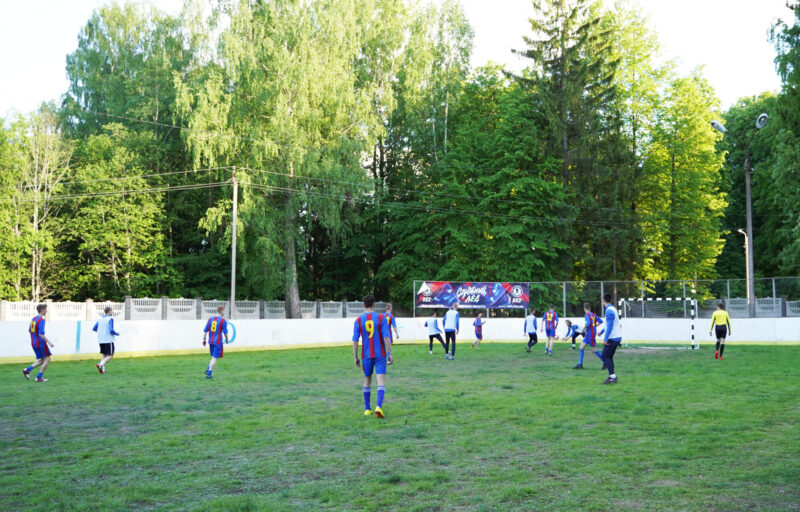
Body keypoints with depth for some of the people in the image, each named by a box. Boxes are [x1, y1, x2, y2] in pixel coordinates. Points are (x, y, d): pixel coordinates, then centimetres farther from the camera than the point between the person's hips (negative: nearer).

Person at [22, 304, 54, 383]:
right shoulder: (41, 320, -16)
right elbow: (41, 334, -23)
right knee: (47, 359, 2)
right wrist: (49, 342, -20)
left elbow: (29, 330, 19)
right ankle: (39, 377, 0)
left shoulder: (33, 319, 10)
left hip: (33, 343, 9)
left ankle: (28, 370, 1)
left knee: (41, 360, 17)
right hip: (41, 343, -9)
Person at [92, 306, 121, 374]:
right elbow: (111, 330, -19)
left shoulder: (100, 319, 8)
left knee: (104, 355, 17)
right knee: (110, 355, 0)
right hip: (108, 340, -6)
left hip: (101, 340, 6)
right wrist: (117, 334, 0)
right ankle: (101, 364, -20)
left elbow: (94, 329, 11)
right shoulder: (110, 319, -11)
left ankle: (103, 369, 6)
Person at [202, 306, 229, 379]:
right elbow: (225, 332, -6)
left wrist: (204, 339, 12)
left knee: (214, 357, 21)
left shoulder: (210, 319, 7)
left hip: (210, 341, 6)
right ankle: (208, 374, -2)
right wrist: (227, 339, 11)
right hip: (218, 342, -6)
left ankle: (208, 370, 9)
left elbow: (205, 330, 6)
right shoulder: (223, 320, -9)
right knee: (215, 358, 0)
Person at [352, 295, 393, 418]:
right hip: (380, 355, -2)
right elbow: (386, 337, -10)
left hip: (366, 356, 2)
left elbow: (355, 340, -2)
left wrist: (355, 357, 6)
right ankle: (378, 406, -25)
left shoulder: (358, 320, 0)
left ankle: (367, 409, 22)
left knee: (367, 381, 16)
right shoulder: (381, 318, -4)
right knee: (381, 381, -5)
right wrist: (390, 354, -6)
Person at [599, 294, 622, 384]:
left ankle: (612, 376, -15)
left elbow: (610, 325, -24)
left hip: (612, 338, -9)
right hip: (617, 337, 9)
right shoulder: (613, 309, 15)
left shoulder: (609, 310, -16)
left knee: (604, 356, -8)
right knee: (609, 357, 13)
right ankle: (612, 377, 11)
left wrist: (605, 339, -26)